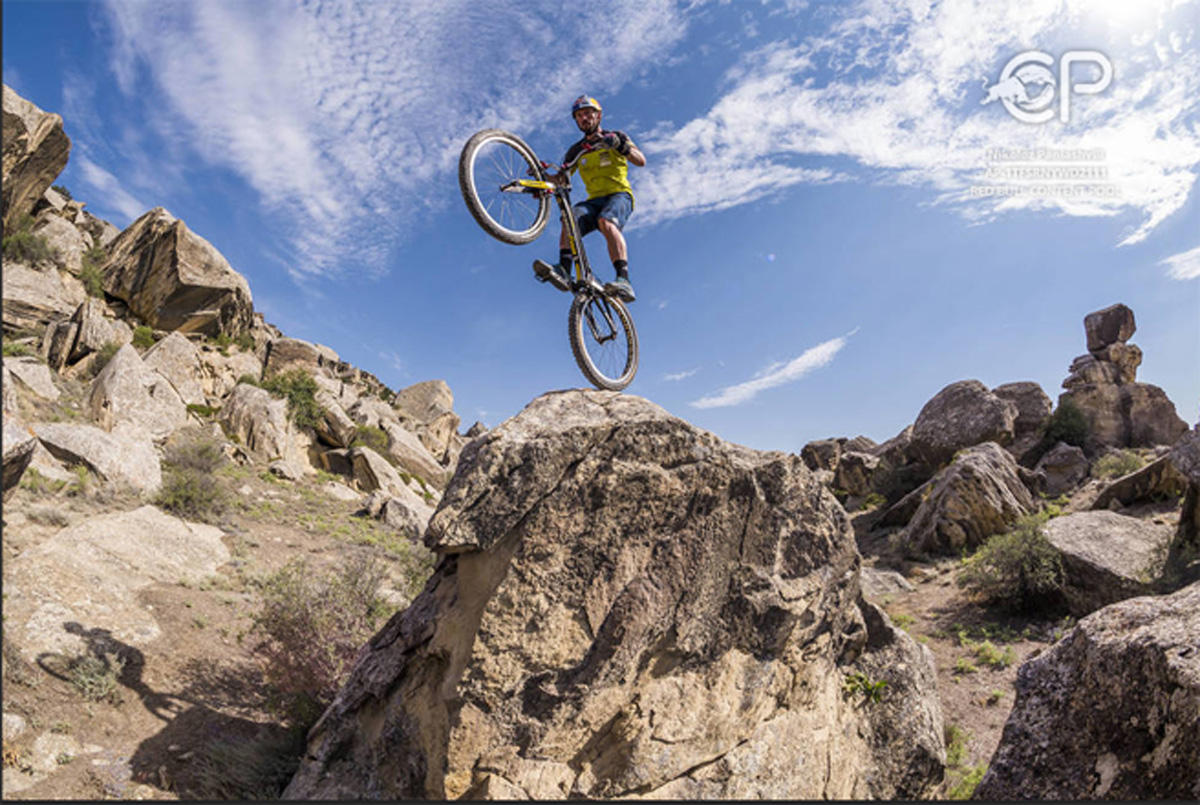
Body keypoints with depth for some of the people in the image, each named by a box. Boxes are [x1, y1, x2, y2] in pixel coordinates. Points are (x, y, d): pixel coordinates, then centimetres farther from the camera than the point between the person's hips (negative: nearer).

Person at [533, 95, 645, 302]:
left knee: (606, 222, -36)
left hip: (619, 194, -3)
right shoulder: (576, 150, 21)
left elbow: (641, 161, -3)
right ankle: (563, 271, -44)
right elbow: (562, 179, 10)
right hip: (594, 199, 4)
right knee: (570, 218, -28)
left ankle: (624, 280, -48)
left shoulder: (616, 136, 13)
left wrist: (621, 145, -20)